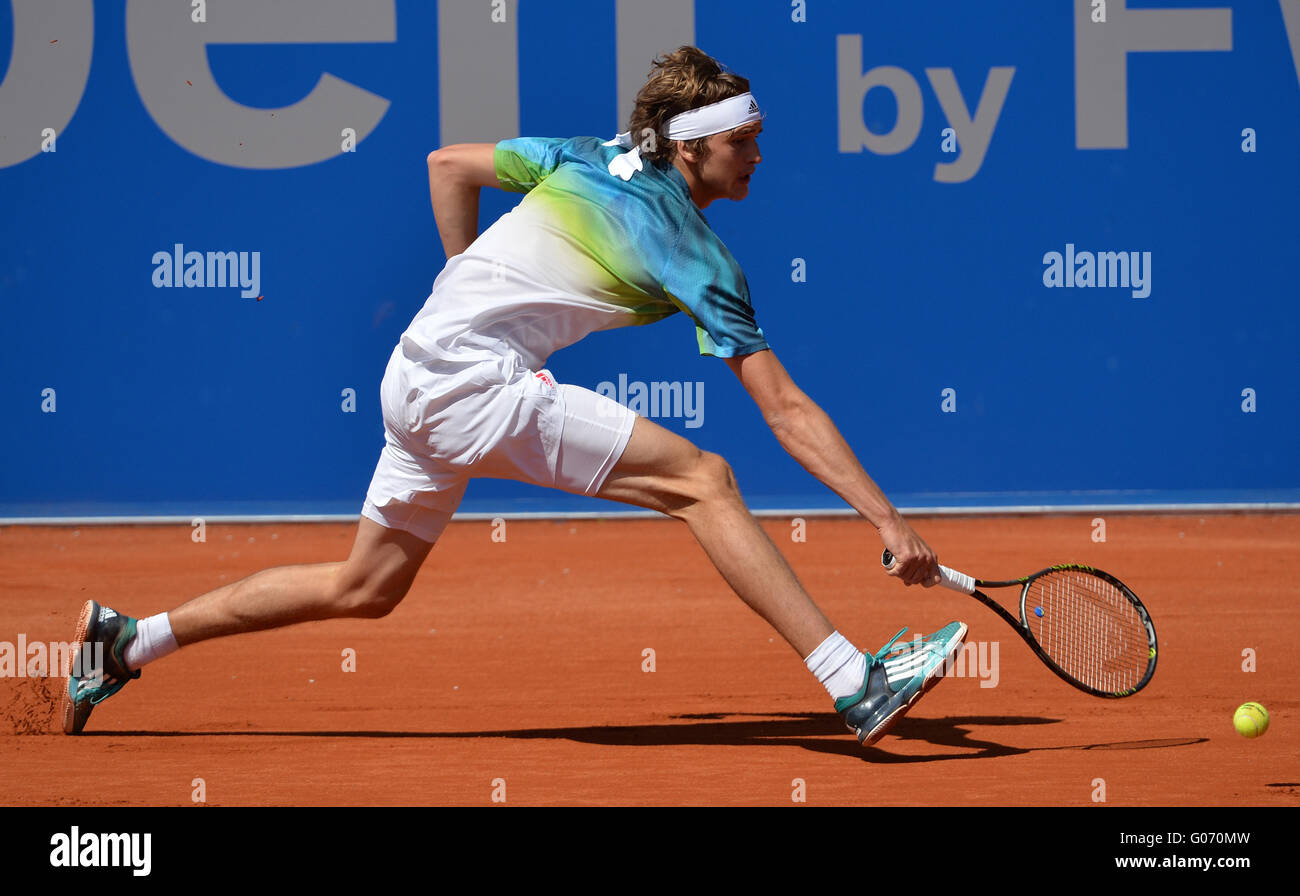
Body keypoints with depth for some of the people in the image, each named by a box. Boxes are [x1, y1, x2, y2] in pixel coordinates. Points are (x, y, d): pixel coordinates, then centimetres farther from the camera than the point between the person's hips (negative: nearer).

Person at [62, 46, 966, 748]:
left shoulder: (586, 160, 10)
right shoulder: (703, 266, -9)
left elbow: (448, 164, 21)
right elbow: (791, 414, -9)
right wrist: (889, 521, -7)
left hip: (419, 381, 9)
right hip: (471, 379, -9)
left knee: (365, 587, 22)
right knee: (700, 477, -16)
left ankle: (128, 639, 27)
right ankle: (856, 682, -24)